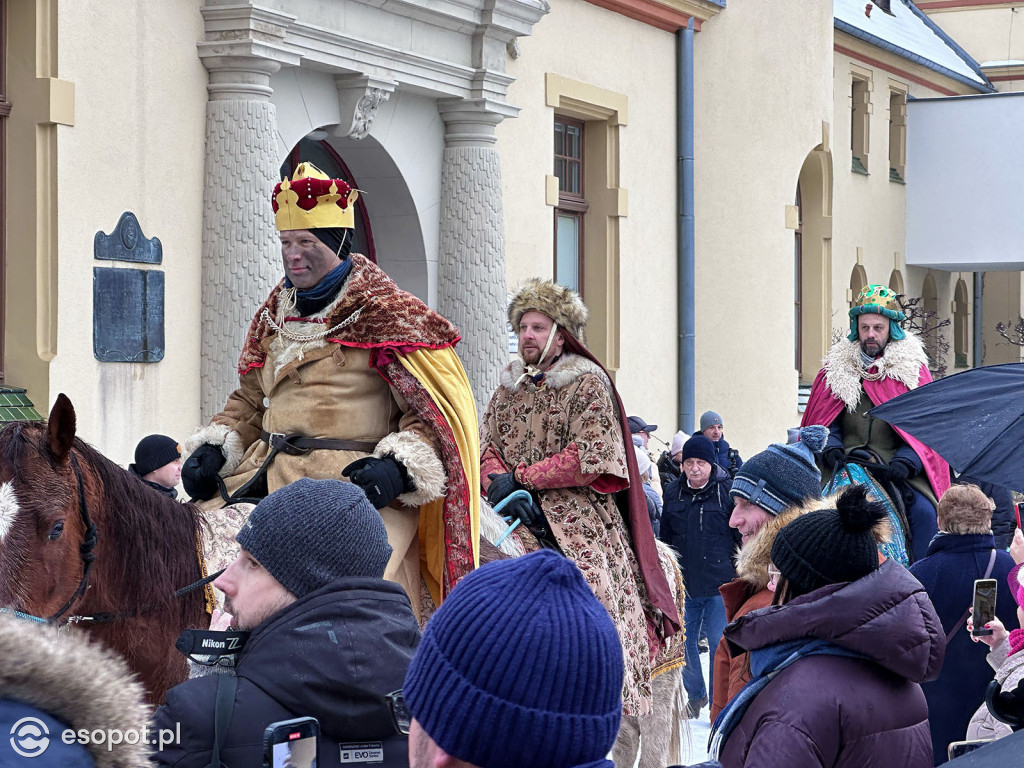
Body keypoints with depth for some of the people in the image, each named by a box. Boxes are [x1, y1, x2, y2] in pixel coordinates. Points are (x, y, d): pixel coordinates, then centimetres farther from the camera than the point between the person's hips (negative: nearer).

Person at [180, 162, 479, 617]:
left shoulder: (385, 313, -1)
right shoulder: (276, 311, 19)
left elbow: (437, 413, -6)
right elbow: (250, 401, 26)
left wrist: (398, 467, -23)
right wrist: (215, 447, 7)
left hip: (357, 479, -6)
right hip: (269, 471, 6)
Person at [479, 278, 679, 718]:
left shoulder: (588, 383, 0)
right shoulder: (509, 388, 19)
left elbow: (589, 459, -10)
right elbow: (485, 447, 11)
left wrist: (520, 476, -8)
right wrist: (500, 483, -12)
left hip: (578, 518, -4)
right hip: (519, 518, 4)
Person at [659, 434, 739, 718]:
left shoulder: (727, 491, -4)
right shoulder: (673, 493, 8)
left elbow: (743, 535, 0)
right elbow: (665, 537, 17)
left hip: (720, 584, -4)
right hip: (683, 585, 4)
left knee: (719, 644, -2)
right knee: (683, 642, 9)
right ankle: (695, 695, 30)